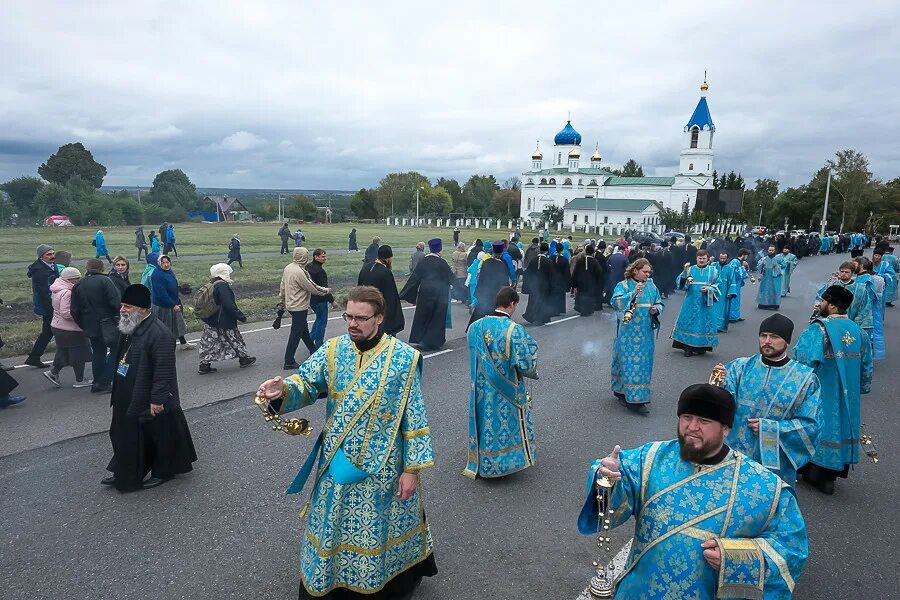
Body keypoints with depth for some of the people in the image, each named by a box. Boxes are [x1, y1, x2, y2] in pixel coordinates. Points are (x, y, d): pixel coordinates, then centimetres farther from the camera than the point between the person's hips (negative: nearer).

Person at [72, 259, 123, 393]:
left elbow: (75, 311, 8)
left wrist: (84, 325, 18)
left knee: (98, 354, 16)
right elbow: (116, 301, -21)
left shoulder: (79, 285, 7)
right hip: (107, 325, -6)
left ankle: (97, 383, 20)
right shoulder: (104, 281, -12)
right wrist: (119, 316, -6)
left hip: (91, 326, 6)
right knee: (115, 352, 4)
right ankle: (104, 383, 0)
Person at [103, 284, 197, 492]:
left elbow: (164, 370, -26)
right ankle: (124, 473, 34)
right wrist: (117, 390, 22)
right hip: (130, 398, 9)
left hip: (150, 401, -9)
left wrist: (157, 399, -24)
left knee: (158, 436, 8)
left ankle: (163, 472, 26)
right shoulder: (130, 329, 6)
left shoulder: (159, 333, -25)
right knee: (127, 435, 18)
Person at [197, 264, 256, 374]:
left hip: (211, 321, 8)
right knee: (234, 339, 9)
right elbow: (228, 305, -27)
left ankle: (204, 365, 15)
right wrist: (241, 316, -19)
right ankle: (244, 358, 25)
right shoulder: (223, 286, -21)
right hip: (224, 323, -8)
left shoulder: (212, 285, 6)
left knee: (209, 343, 12)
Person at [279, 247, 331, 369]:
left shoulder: (288, 268, 3)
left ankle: (313, 350, 40)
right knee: (296, 334, -1)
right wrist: (326, 291, -2)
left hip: (291, 304, 10)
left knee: (304, 329, 23)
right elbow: (312, 287, -17)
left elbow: (282, 287, 11)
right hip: (299, 307, -10)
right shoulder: (299, 272, -25)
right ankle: (289, 362, 4)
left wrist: (281, 302, 21)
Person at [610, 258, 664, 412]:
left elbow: (660, 303, 17)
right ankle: (633, 398, -2)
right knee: (629, 362, -6)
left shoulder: (651, 286, 10)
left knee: (643, 362, 9)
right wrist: (633, 293, -28)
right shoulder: (623, 285, -5)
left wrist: (656, 310, -6)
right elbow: (615, 301, -19)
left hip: (646, 333, 5)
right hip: (629, 333, -5)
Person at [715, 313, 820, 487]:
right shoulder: (741, 366, -2)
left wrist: (769, 428, -16)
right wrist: (721, 384, -31)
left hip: (776, 462, -1)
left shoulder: (805, 378, -5)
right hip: (735, 455, 1)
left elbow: (809, 425, -5)